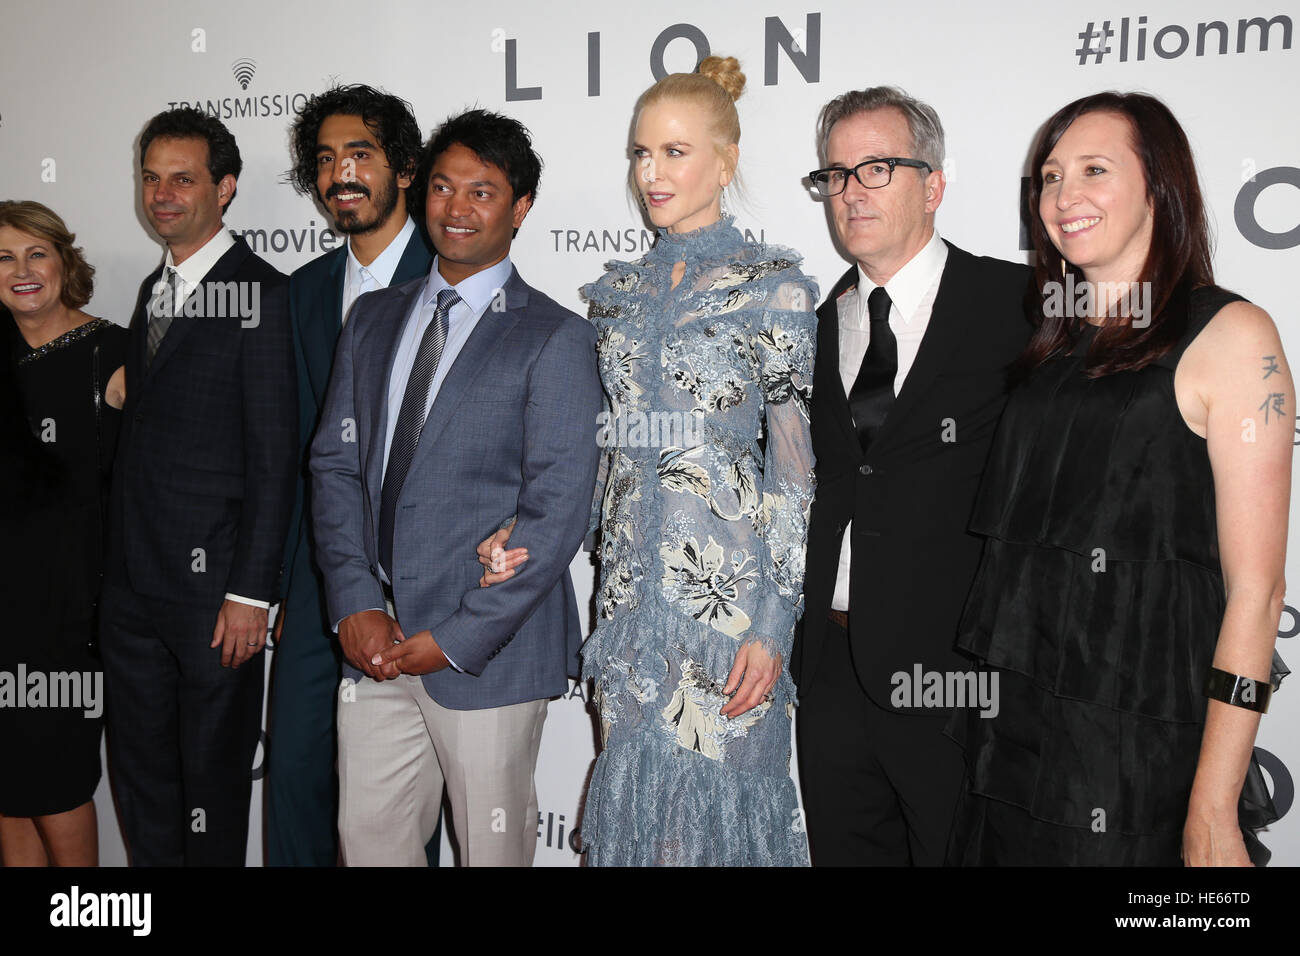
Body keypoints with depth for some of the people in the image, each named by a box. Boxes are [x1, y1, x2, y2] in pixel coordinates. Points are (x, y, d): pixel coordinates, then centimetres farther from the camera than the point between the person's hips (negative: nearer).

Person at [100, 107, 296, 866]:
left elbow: (274, 455, -14)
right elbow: (144, 438, 15)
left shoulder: (259, 292, -10)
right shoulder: (154, 290, 15)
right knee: (140, 777, 17)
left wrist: (250, 591, -16)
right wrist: (121, 567, 11)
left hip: (212, 588, -8)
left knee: (213, 782, 8)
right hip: (132, 585, 8)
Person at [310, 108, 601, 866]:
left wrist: (459, 637, -13)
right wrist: (356, 602, -3)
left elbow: (557, 513, -11)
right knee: (369, 839, 14)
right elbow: (335, 463, 9)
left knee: (493, 848, 9)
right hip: (372, 640, 5)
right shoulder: (374, 319, 12)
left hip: (485, 651, -4)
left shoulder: (556, 339, -7)